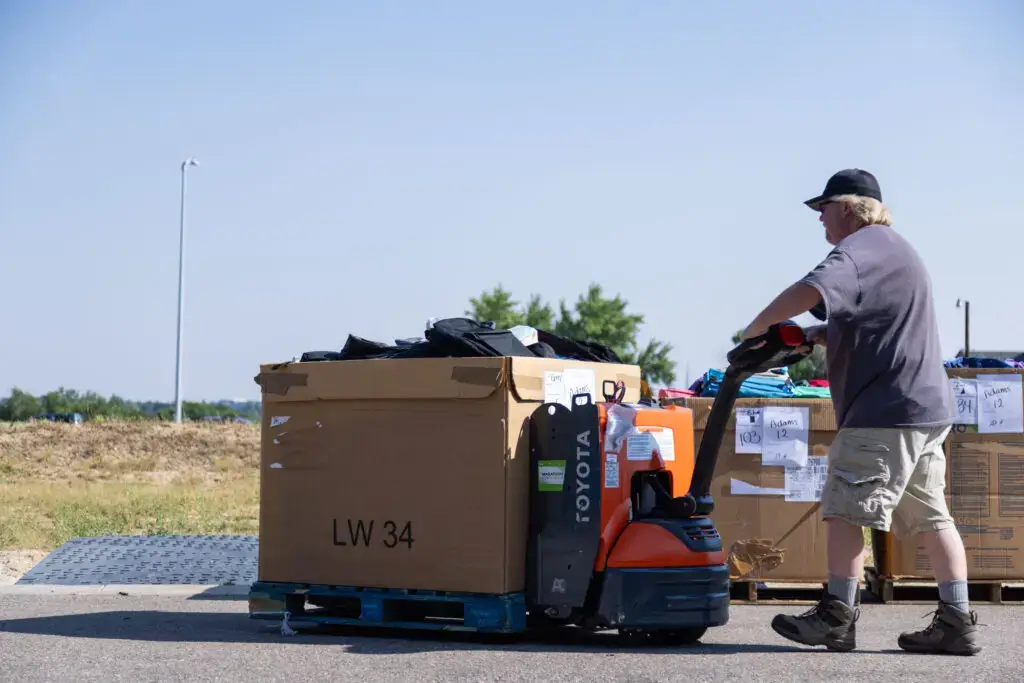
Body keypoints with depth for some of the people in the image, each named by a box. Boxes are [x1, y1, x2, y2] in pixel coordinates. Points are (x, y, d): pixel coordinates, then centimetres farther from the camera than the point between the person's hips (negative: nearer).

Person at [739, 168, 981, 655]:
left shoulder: (858, 249, -11)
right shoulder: (893, 248, 24)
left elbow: (809, 291, -30)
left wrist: (754, 331, -16)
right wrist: (809, 337, 14)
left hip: (885, 411, -10)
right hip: (926, 406, 10)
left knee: (846, 508, -6)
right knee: (930, 515, 9)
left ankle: (837, 618, -5)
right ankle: (957, 621, 8)